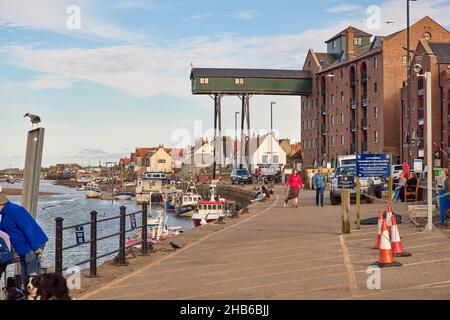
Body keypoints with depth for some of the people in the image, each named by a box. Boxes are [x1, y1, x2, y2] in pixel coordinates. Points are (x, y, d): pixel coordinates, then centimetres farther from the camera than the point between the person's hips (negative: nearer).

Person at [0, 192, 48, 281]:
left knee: (33, 274, -11)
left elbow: (28, 228, -24)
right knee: (25, 276, 14)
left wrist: (36, 246, -26)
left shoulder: (14, 210, -18)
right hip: (23, 249, 10)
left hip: (32, 247, -10)